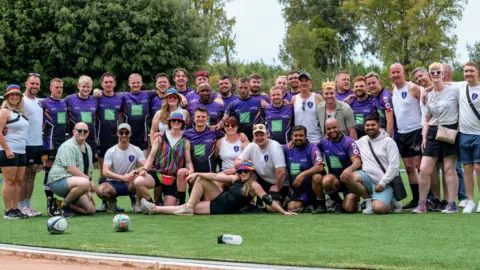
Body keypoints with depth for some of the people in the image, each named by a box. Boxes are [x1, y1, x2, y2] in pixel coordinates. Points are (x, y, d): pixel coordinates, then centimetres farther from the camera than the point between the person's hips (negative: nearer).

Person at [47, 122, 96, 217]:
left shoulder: (88, 148, 16)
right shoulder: (68, 146, -12)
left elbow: (89, 170, 19)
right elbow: (71, 169, -21)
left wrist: (88, 190, 8)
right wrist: (89, 180, -20)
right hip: (59, 180, -9)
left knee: (91, 210, -4)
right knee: (84, 183, -37)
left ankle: (67, 205, 14)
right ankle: (64, 205, -17)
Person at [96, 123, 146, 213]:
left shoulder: (136, 150, 3)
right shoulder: (111, 152, -3)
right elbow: (105, 172, -14)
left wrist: (137, 171, -31)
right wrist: (122, 177, -29)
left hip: (129, 184, 0)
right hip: (113, 184, 0)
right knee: (100, 190, -34)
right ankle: (112, 201, 3)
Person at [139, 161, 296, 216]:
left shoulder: (254, 186, -14)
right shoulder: (236, 179, 6)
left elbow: (268, 200, -21)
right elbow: (215, 176, 2)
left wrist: (284, 212, -30)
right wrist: (197, 173, -8)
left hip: (222, 210, -7)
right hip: (219, 199, 7)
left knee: (191, 208, -15)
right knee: (200, 180, -5)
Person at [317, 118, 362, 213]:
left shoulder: (348, 142, -13)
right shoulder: (324, 142, 2)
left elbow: (358, 162, -25)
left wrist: (350, 169, -50)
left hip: (350, 179, -3)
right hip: (334, 177, 3)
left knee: (349, 208, -20)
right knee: (327, 181, -34)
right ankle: (337, 201, -3)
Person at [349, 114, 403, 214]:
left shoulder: (388, 141, -2)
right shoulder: (361, 141, 12)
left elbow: (394, 165, -8)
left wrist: (382, 183, -12)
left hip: (384, 183, -5)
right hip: (368, 178, 5)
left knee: (378, 208, -28)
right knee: (351, 177, -27)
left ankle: (391, 203, 9)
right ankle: (369, 201, -5)